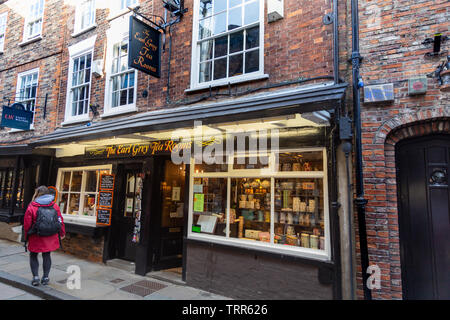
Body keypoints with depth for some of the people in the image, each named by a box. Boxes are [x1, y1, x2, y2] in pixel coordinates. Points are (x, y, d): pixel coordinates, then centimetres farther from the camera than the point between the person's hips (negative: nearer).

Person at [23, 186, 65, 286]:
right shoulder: (54, 205, -2)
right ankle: (46, 277, 17)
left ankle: (35, 276, 8)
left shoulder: (31, 207, -11)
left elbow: (27, 224, -6)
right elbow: (60, 220, 3)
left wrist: (26, 236, 10)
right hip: (50, 237, 3)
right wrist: (62, 233, 16)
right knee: (46, 255, 15)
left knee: (33, 256, 16)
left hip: (36, 237, -2)